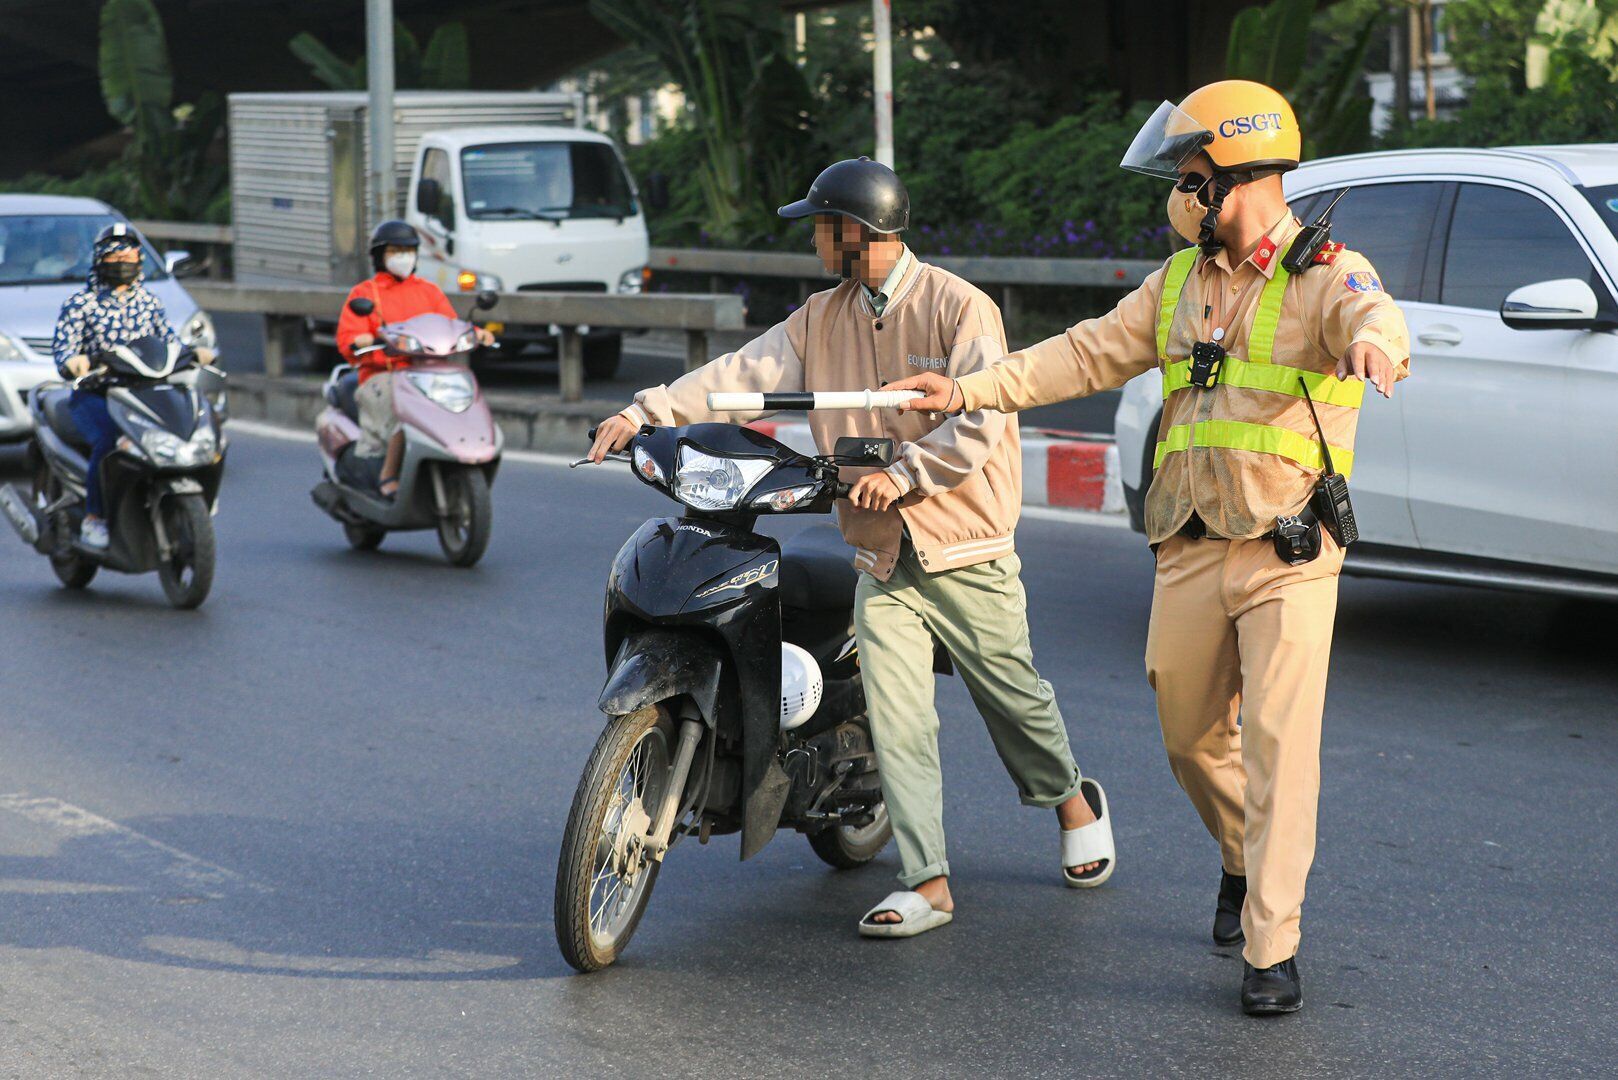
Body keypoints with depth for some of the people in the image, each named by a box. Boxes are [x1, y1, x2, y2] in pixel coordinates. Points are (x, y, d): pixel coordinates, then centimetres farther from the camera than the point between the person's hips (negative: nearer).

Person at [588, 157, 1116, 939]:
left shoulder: (959, 308, -9)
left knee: (1013, 696, 10)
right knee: (895, 717, -6)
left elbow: (981, 424, -17)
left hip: (966, 550, -4)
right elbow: (745, 374, 2)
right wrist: (647, 412, -9)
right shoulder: (822, 319, 10)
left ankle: (1074, 801, 38)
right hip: (881, 555, 4)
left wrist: (902, 474, -24)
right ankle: (927, 884, -4)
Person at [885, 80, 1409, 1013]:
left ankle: (1274, 947, -8)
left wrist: (1374, 344, -56)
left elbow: (1377, 317, -30)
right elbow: (1090, 353, 14)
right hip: (1192, 551, 6)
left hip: (1290, 555, -6)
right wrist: (970, 389, 7)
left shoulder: (1326, 273, -8)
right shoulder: (1180, 284, 13)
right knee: (1192, 735, 14)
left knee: (1279, 743, -11)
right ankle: (1246, 865, 41)